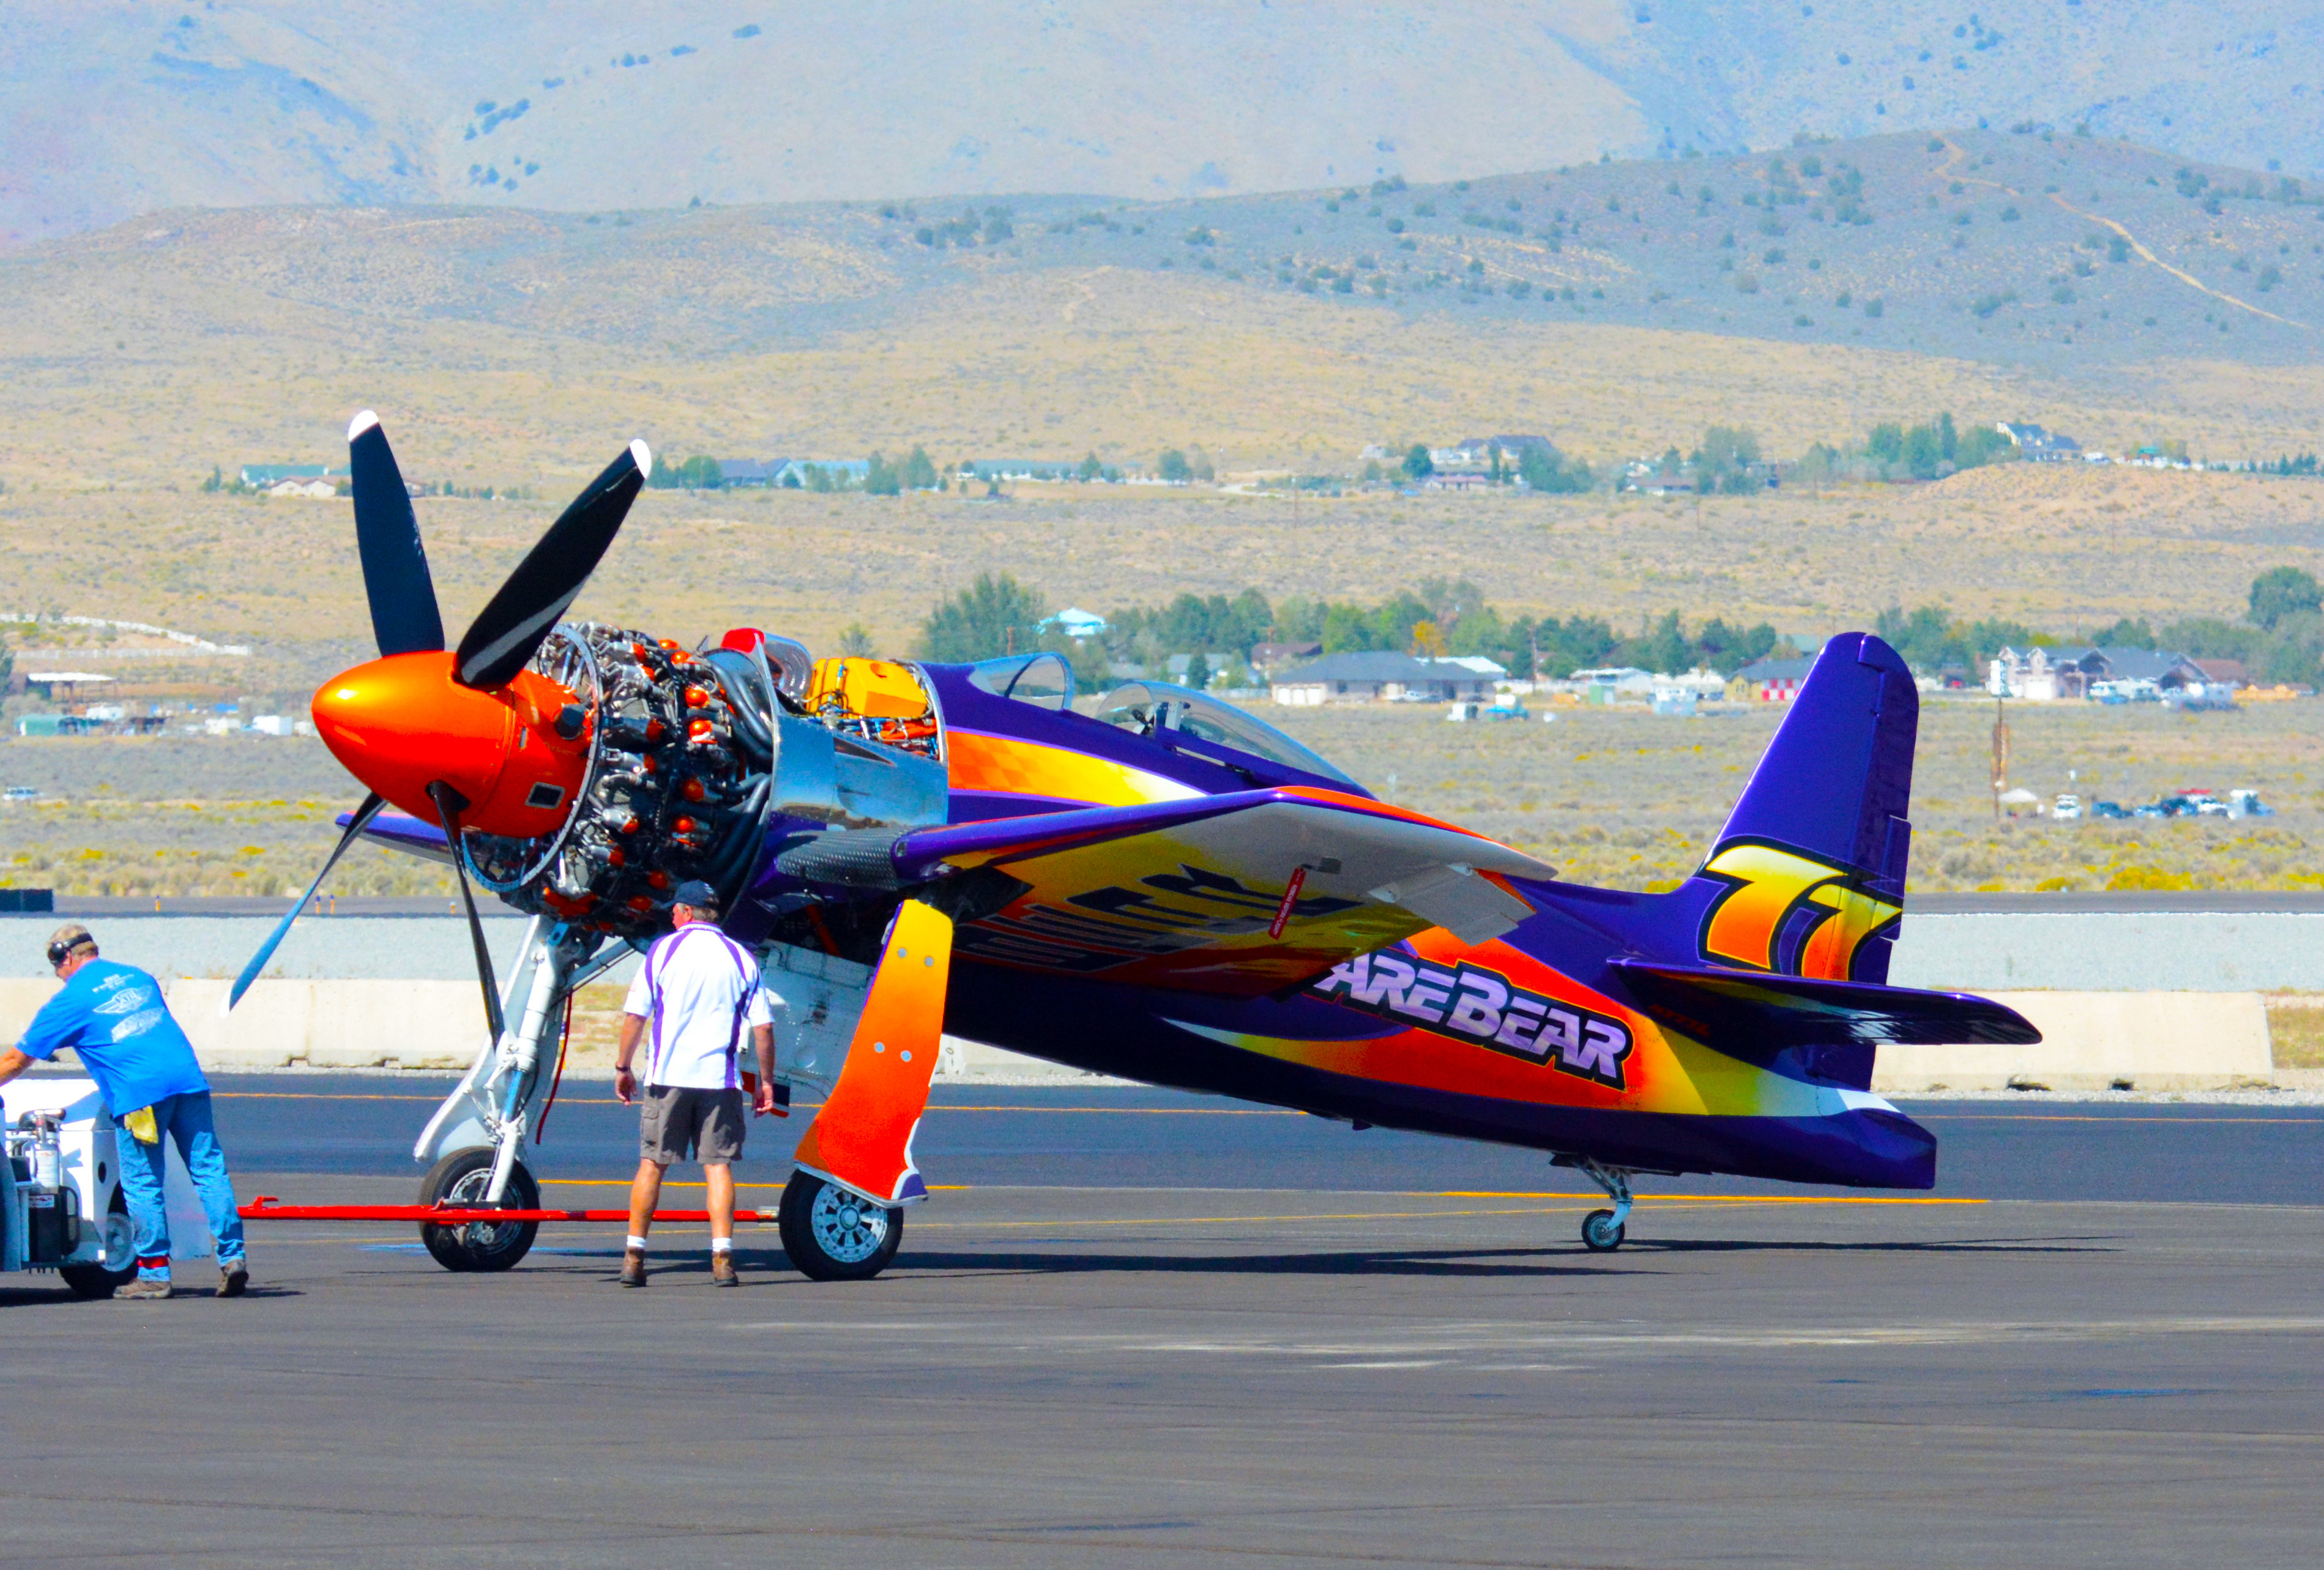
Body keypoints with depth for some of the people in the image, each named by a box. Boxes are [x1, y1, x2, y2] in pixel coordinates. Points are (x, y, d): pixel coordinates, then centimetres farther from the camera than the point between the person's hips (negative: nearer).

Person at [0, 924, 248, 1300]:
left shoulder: (70, 999, 8)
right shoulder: (137, 978, 23)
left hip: (138, 1093, -5)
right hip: (188, 1080, 5)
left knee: (143, 1186, 3)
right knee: (209, 1170, 5)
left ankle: (154, 1273, 4)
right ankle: (233, 1257, -1)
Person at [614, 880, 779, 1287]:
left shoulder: (664, 950, 2)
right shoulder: (740, 958, 7)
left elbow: (634, 1016, -1)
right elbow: (763, 1027, 4)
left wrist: (622, 1067, 10)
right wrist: (766, 1081, 12)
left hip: (668, 1075, -1)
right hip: (720, 1079, 1)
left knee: (652, 1164, 6)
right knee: (718, 1165, 2)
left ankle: (634, 1257, 7)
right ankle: (722, 1259, -8)